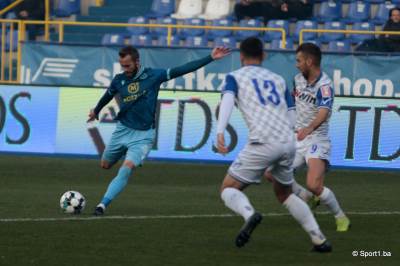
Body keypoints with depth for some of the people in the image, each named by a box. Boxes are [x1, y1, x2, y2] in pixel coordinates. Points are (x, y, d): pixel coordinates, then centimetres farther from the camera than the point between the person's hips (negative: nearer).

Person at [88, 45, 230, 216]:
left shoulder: (154, 76, -9)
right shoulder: (119, 80, -1)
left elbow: (183, 69, -12)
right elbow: (107, 96, 20)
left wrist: (210, 58, -18)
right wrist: (96, 111, 39)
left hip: (143, 134, -4)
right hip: (122, 130, 4)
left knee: (126, 169, -20)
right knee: (105, 165, 14)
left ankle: (103, 204, -21)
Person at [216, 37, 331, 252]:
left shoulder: (234, 77, 12)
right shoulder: (278, 80, 24)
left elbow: (228, 101, -9)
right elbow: (291, 116, 18)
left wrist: (220, 132, -22)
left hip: (263, 143, -5)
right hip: (288, 143, 5)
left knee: (228, 189, 5)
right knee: (284, 194, 25)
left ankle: (249, 214, -28)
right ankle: (319, 240, 14)